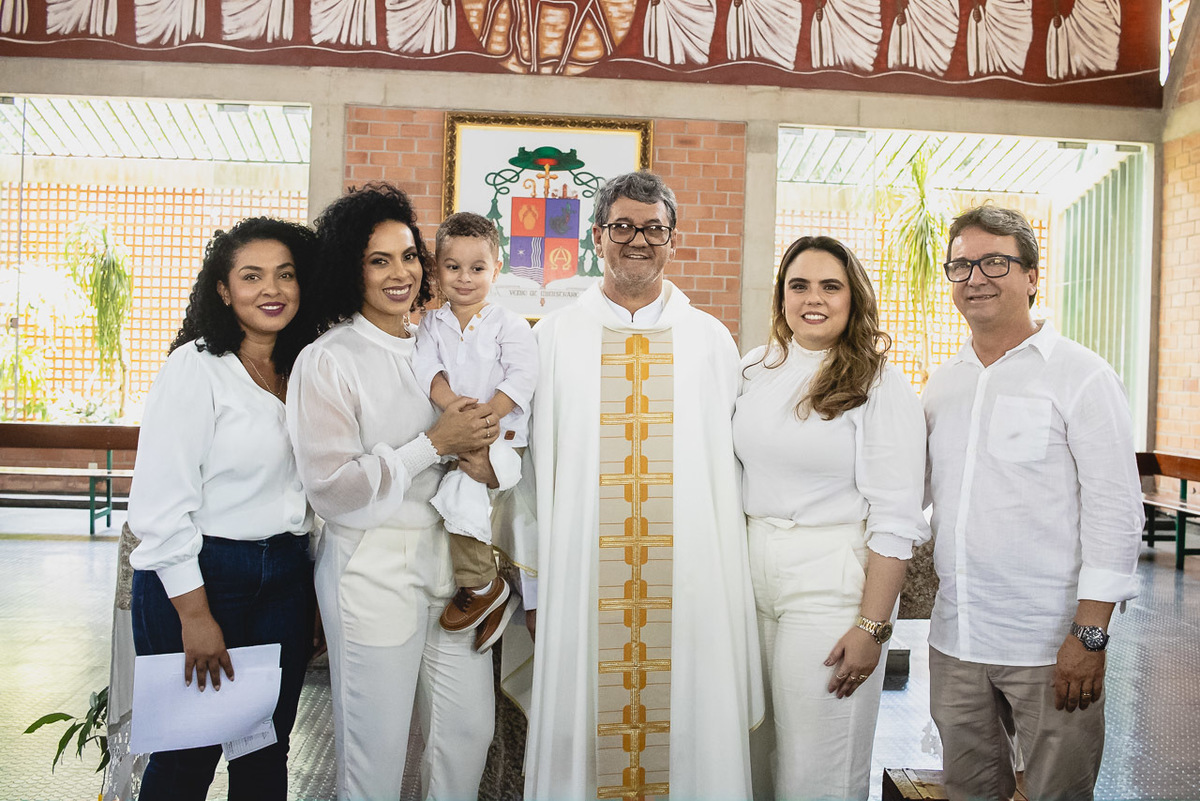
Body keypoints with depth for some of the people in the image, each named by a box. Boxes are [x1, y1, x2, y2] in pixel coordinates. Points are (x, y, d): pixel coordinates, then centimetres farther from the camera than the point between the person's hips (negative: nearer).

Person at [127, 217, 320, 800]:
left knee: (266, 753, 13)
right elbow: (160, 500, -15)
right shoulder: (196, 367, -10)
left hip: (286, 576, 6)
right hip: (202, 575, -6)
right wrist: (194, 612, -16)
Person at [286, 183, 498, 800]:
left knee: (470, 729, 12)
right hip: (373, 569, -6)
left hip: (449, 558, 6)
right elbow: (330, 488, -15)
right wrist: (433, 444, -15)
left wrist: (479, 463, -4)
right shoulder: (327, 360, -8)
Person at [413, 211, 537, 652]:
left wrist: (485, 413, -23)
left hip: (500, 437, -5)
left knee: (461, 488, -25)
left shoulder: (509, 325, 1)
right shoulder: (431, 324, 12)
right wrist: (453, 405, -22)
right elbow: (426, 368, -3)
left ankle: (481, 587, -6)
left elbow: (521, 379, -9)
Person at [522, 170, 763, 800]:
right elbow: (538, 469, 5)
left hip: (690, 581, 1)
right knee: (580, 738, 4)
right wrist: (534, 588, 1)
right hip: (581, 582, 0)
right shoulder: (556, 338, 7)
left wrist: (730, 587, 3)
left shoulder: (711, 342, 9)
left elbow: (731, 471, 8)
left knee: (691, 742, 3)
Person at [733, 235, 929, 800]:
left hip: (832, 584, -5)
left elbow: (896, 520, -12)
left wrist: (872, 626, -16)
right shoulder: (754, 371, 8)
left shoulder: (880, 387, -8)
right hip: (754, 578, 5)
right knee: (753, 753, 14)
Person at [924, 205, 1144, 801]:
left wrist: (1090, 635, -15)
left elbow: (1115, 513, -10)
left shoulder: (1082, 376, -6)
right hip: (954, 640, 5)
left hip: (1050, 645, -5)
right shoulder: (943, 384, 11)